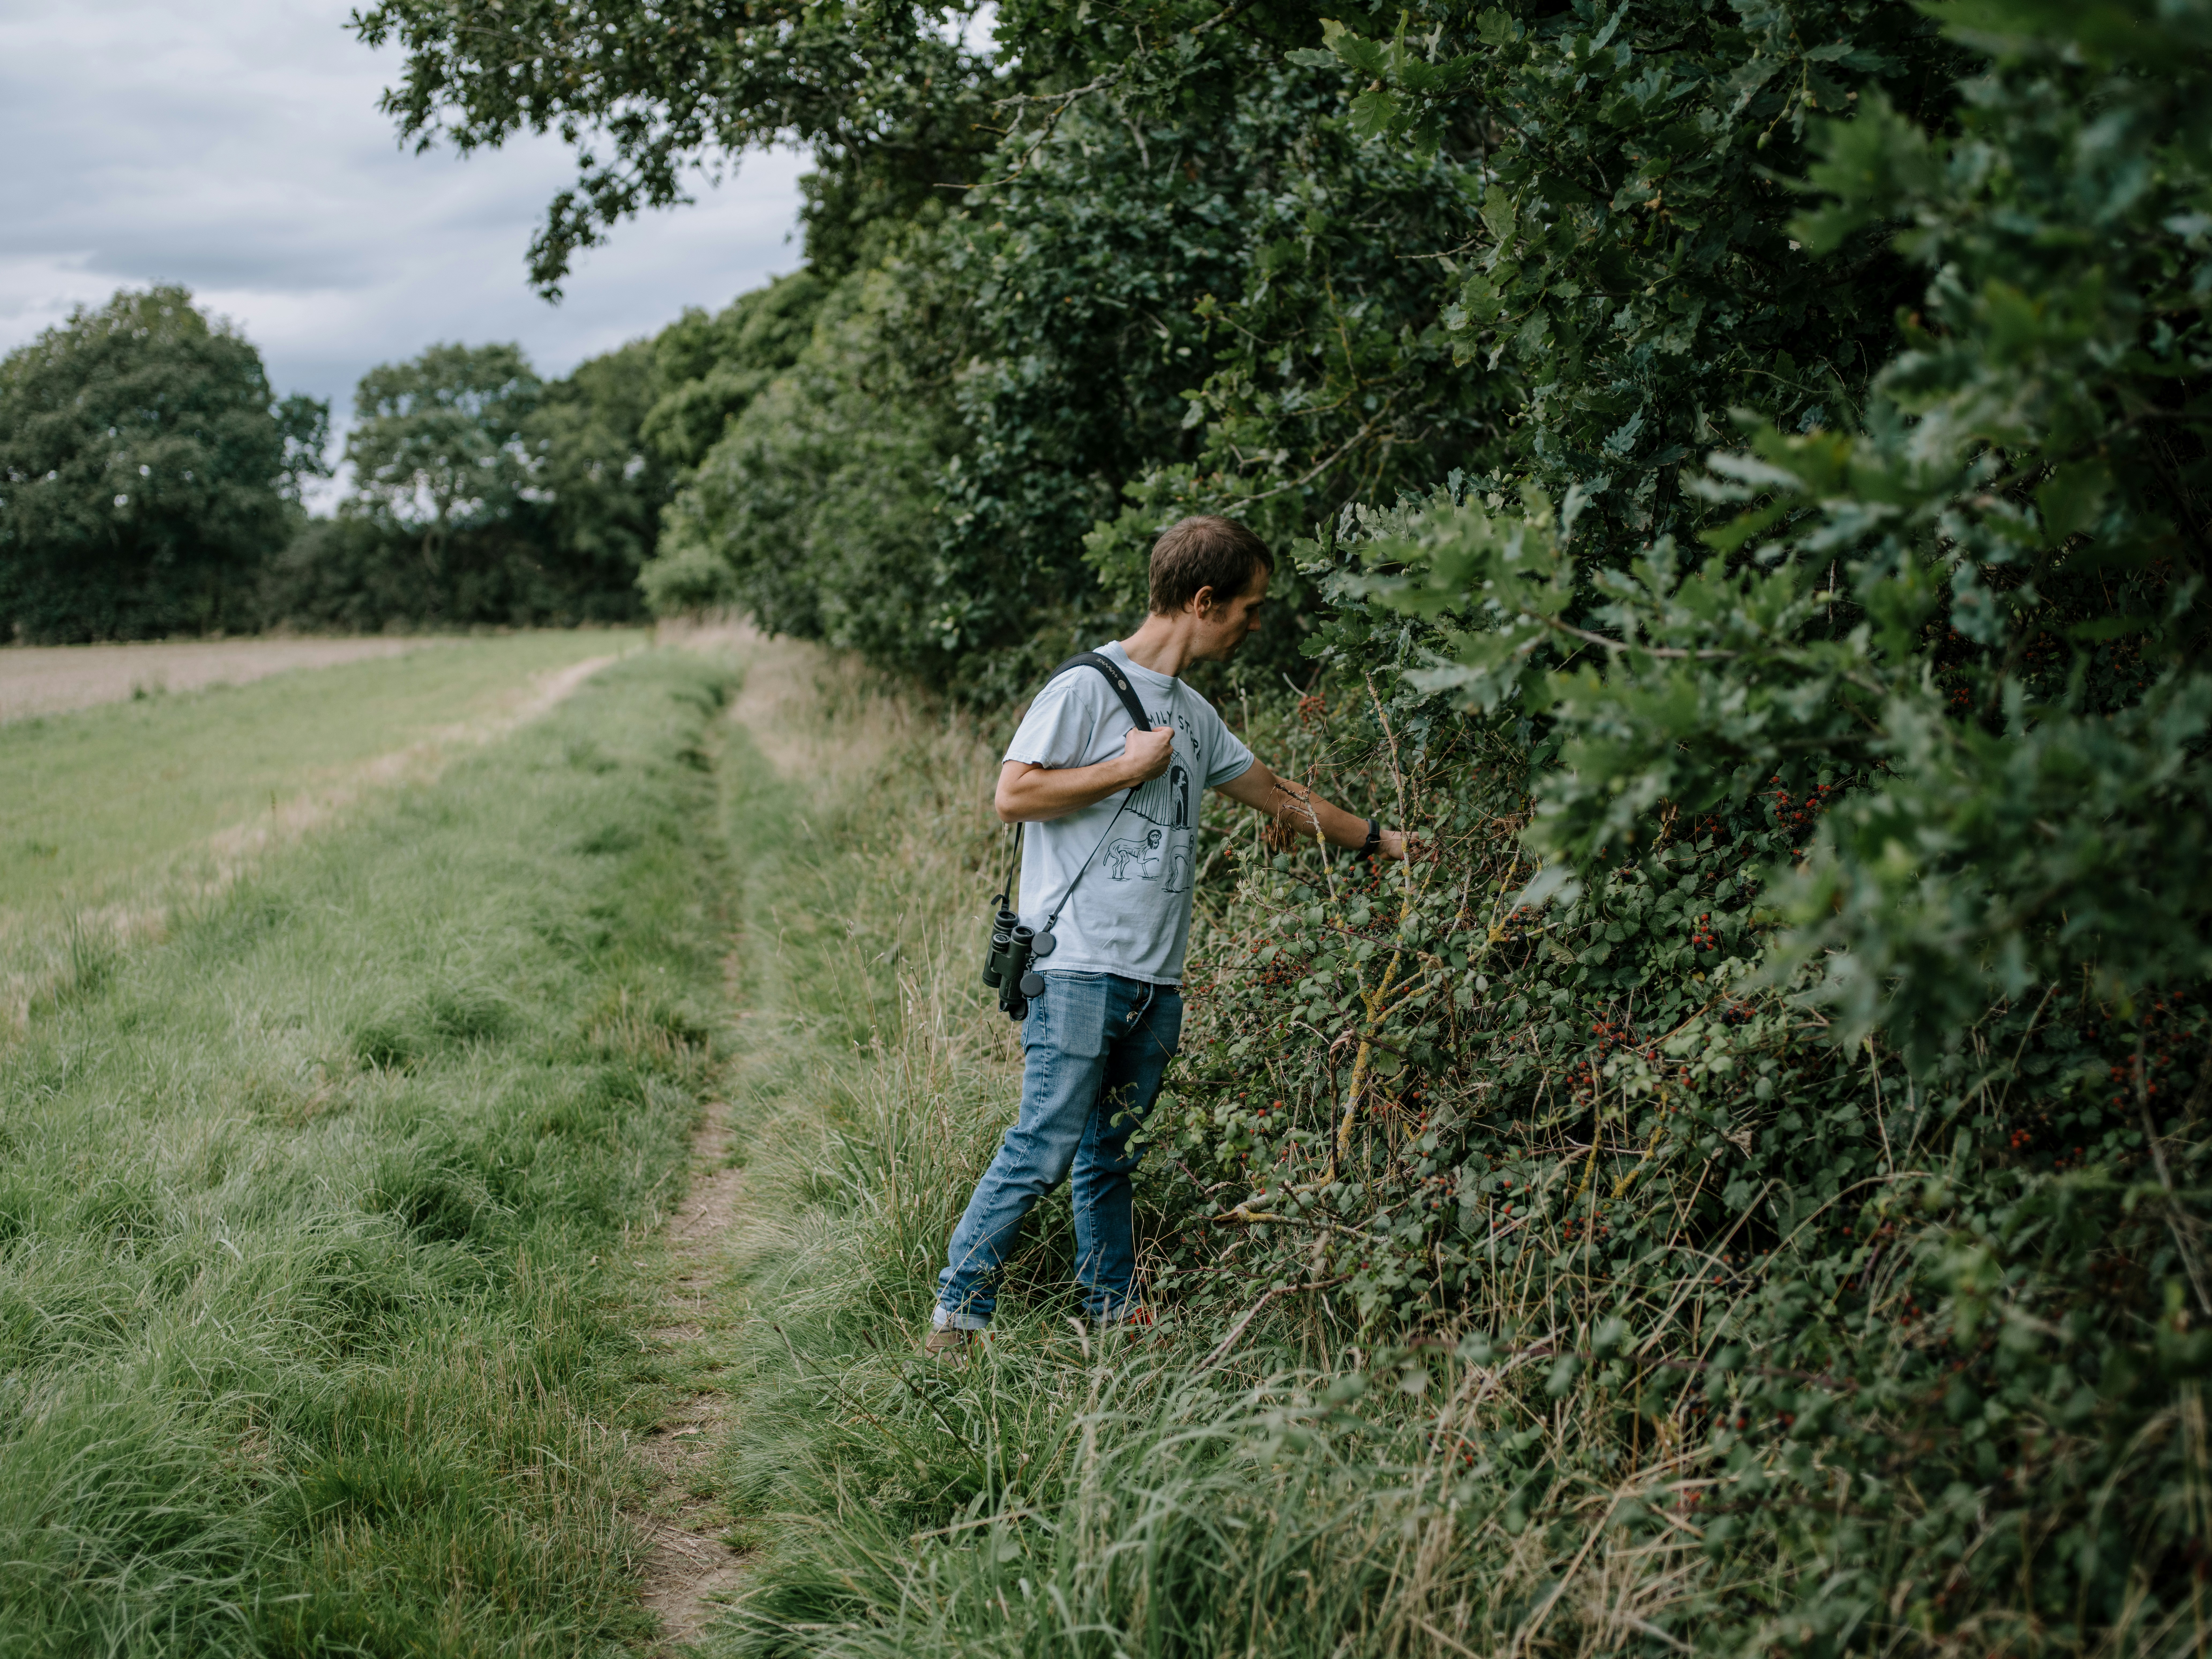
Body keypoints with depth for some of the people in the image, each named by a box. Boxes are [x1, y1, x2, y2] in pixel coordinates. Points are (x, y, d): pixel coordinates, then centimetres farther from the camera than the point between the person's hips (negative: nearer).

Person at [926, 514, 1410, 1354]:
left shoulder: (1193, 716, 20)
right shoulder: (1087, 687, -5)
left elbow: (1280, 796, 30)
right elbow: (1014, 795, -12)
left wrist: (1383, 840, 33)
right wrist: (1130, 768, -10)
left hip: (1155, 980, 7)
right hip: (1078, 968, -7)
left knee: (1109, 1155, 12)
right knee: (1044, 1149, -9)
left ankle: (1115, 1310, 18)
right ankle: (958, 1308, -1)